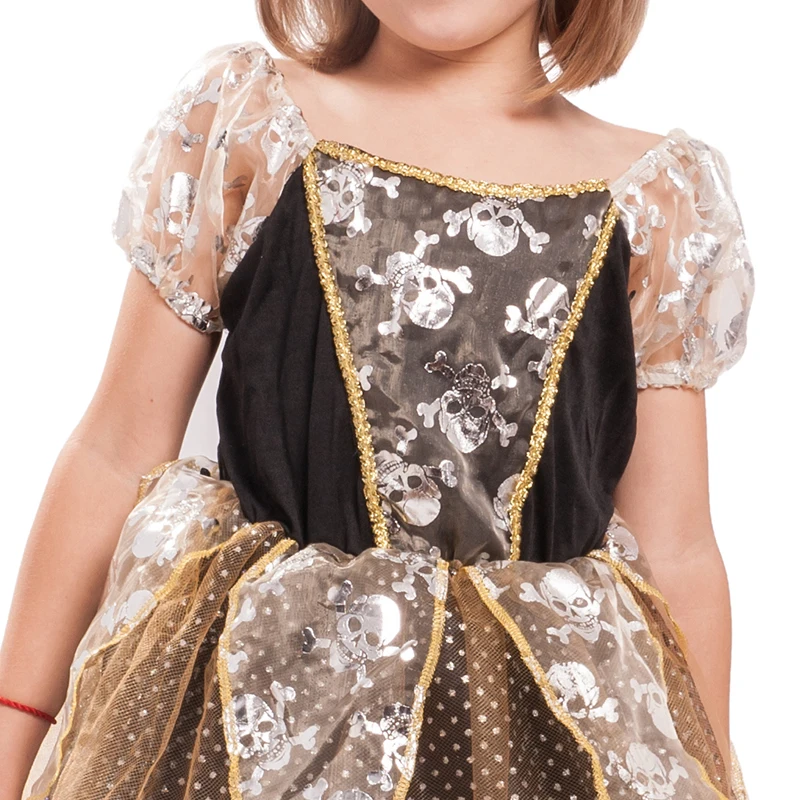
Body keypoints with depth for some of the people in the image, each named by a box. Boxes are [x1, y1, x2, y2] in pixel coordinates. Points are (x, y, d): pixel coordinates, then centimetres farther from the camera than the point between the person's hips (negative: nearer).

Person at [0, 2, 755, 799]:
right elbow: (119, 454, -2)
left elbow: (675, 552, 3)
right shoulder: (241, 118, -3)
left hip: (545, 714, 2)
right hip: (259, 694, 0)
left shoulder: (661, 197, -1)